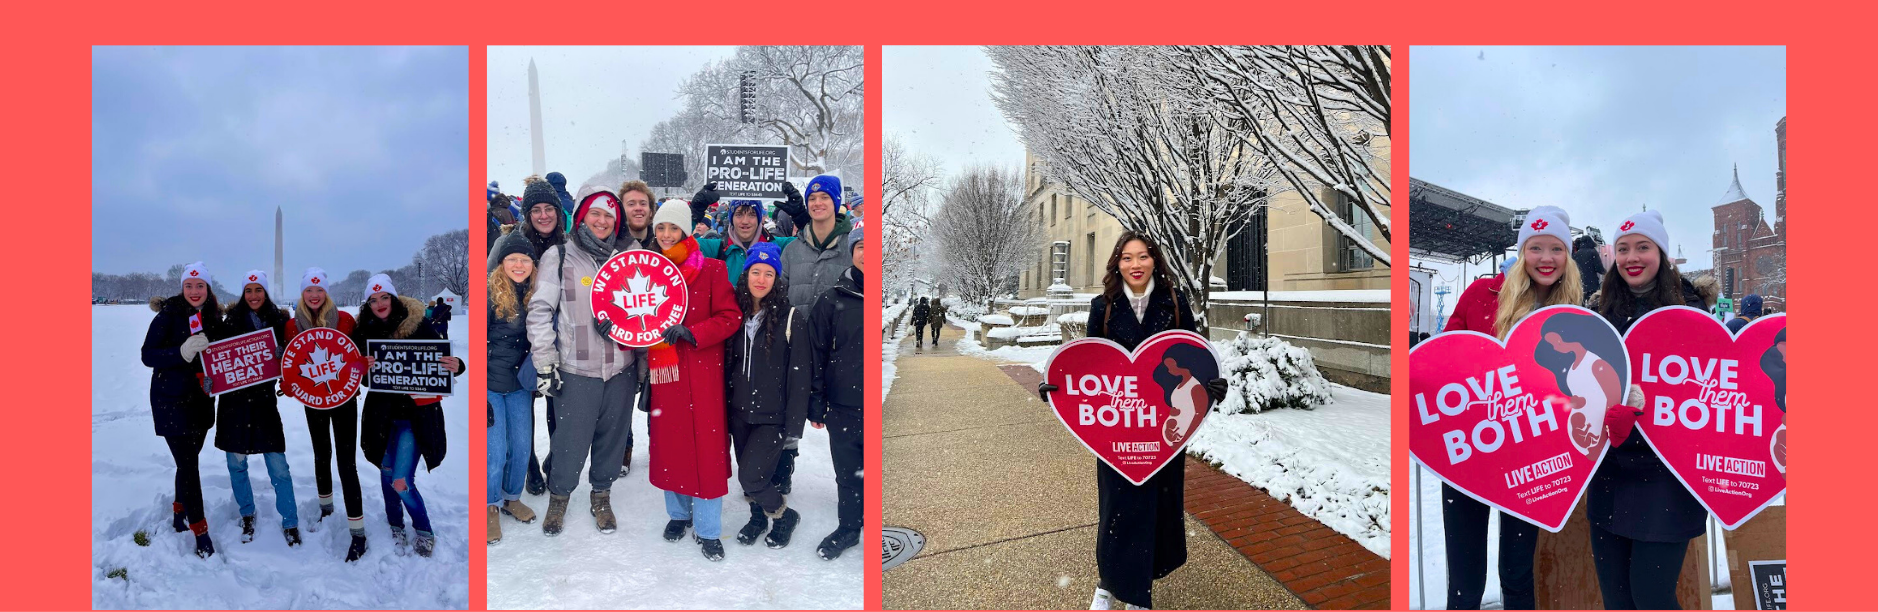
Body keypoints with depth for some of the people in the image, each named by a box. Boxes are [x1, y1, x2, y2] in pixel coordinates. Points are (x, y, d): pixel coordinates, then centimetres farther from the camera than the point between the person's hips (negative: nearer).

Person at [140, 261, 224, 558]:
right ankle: (200, 531, 1)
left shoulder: (214, 317, 4)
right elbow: (147, 355, -15)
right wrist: (182, 352, -30)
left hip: (201, 399, 5)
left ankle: (180, 511, 37)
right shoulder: (168, 316, -11)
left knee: (189, 459, 15)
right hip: (171, 400, -5)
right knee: (188, 464, -6)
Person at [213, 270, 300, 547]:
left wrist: (282, 354, -15)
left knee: (279, 467, -4)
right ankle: (247, 515, 30)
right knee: (236, 463, 9)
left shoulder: (278, 321, 2)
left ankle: (290, 523, 9)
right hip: (234, 399, 1)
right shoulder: (232, 319, 1)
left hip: (264, 399, -1)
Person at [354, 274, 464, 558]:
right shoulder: (365, 332, 2)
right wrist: (362, 366, -16)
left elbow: (442, 361, -9)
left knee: (401, 482, -10)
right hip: (383, 414, 5)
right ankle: (396, 528, 36)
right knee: (386, 473, 15)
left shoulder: (418, 326, -10)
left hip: (416, 414, -5)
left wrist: (456, 366, -32)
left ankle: (425, 533, 12)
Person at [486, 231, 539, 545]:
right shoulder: (489, 293, -12)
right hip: (490, 385, -5)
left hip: (521, 385, 5)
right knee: (495, 450, -3)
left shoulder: (535, 294, 3)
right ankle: (491, 506, 17)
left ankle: (512, 497, 31)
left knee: (522, 446, 9)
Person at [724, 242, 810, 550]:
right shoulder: (737, 314, 5)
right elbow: (728, 365, 11)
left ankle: (784, 516, 15)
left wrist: (795, 425, -13)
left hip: (773, 416, -5)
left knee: (751, 475, -11)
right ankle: (759, 517, 41)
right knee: (747, 473, 14)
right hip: (740, 413, 5)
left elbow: (800, 374, -11)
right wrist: (727, 410, 9)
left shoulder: (792, 317, -11)